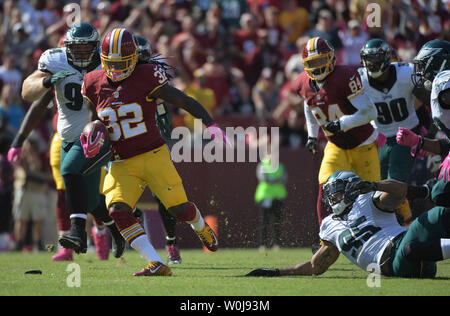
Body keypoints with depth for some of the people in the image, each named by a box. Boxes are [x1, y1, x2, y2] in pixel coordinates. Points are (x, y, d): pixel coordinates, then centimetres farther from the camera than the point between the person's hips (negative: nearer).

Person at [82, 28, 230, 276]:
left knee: (179, 208, -2)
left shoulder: (146, 78, -11)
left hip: (154, 156, -3)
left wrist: (211, 126, -17)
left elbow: (185, 102, -8)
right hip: (121, 165, 3)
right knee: (118, 211, -21)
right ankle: (157, 265, -21)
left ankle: (201, 228, 38)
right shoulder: (94, 84, 2)